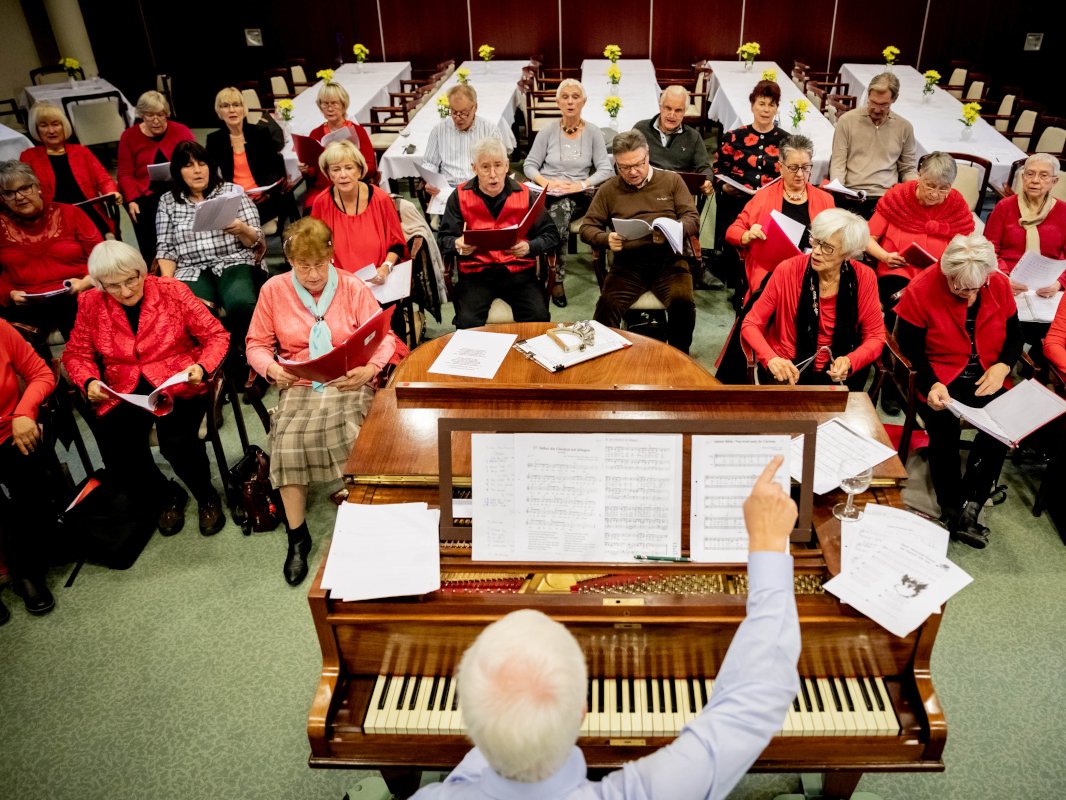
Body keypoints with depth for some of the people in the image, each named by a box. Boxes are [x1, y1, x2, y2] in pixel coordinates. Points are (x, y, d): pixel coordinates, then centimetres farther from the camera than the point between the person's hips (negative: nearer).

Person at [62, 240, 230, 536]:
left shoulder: (172, 291, -3)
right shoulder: (91, 305, 4)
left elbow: (216, 334, -2)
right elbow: (76, 353, 13)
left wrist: (202, 367, -19)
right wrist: (89, 381, -8)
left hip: (177, 383, -3)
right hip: (124, 392, 3)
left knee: (177, 441, -31)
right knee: (117, 456, -22)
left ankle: (208, 498, 1)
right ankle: (169, 496, 11)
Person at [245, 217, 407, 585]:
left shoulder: (353, 287, 2)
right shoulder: (273, 290, 7)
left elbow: (384, 337, 0)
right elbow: (257, 344, 11)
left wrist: (370, 369, -20)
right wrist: (272, 369, -11)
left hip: (350, 382, -1)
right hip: (299, 384, 2)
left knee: (347, 433, -31)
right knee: (287, 440, -27)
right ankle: (297, 536, -10)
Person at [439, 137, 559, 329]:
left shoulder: (524, 194, 5)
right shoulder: (460, 196, 5)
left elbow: (551, 235, 5)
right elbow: (444, 239, 6)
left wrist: (529, 247, -16)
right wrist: (458, 245, -18)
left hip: (519, 271, 1)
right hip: (475, 272, 0)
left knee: (539, 318, -24)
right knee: (468, 323, -26)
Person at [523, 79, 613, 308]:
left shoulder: (593, 133, 7)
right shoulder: (547, 132, 8)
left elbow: (606, 170, 0)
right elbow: (529, 165, 7)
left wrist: (582, 184, -16)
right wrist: (547, 182, -12)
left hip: (579, 197, 0)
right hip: (549, 195, 1)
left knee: (562, 207, -36)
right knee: (560, 211, -36)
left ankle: (555, 277, -26)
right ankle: (557, 279, -26)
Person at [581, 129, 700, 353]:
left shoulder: (672, 180, 13)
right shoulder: (608, 190, 13)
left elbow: (693, 219, 8)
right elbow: (587, 227, 13)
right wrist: (606, 239, -10)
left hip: (668, 259, 0)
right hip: (628, 262, 0)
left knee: (683, 302, -28)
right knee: (607, 305, -29)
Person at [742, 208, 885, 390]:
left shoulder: (863, 277, -8)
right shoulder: (788, 271, -13)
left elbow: (875, 336, 1)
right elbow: (751, 324, -9)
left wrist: (849, 362, -20)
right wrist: (771, 358, -28)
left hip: (836, 372, 2)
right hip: (786, 368, -2)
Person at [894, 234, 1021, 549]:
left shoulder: (1000, 285, 0)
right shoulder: (920, 291, -13)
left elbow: (1014, 334, 12)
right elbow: (910, 347, -9)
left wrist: (1002, 366, -8)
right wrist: (931, 385, -23)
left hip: (985, 377, 3)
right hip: (941, 377, -3)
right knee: (944, 431, -24)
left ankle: (969, 506, -12)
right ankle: (954, 509, -2)